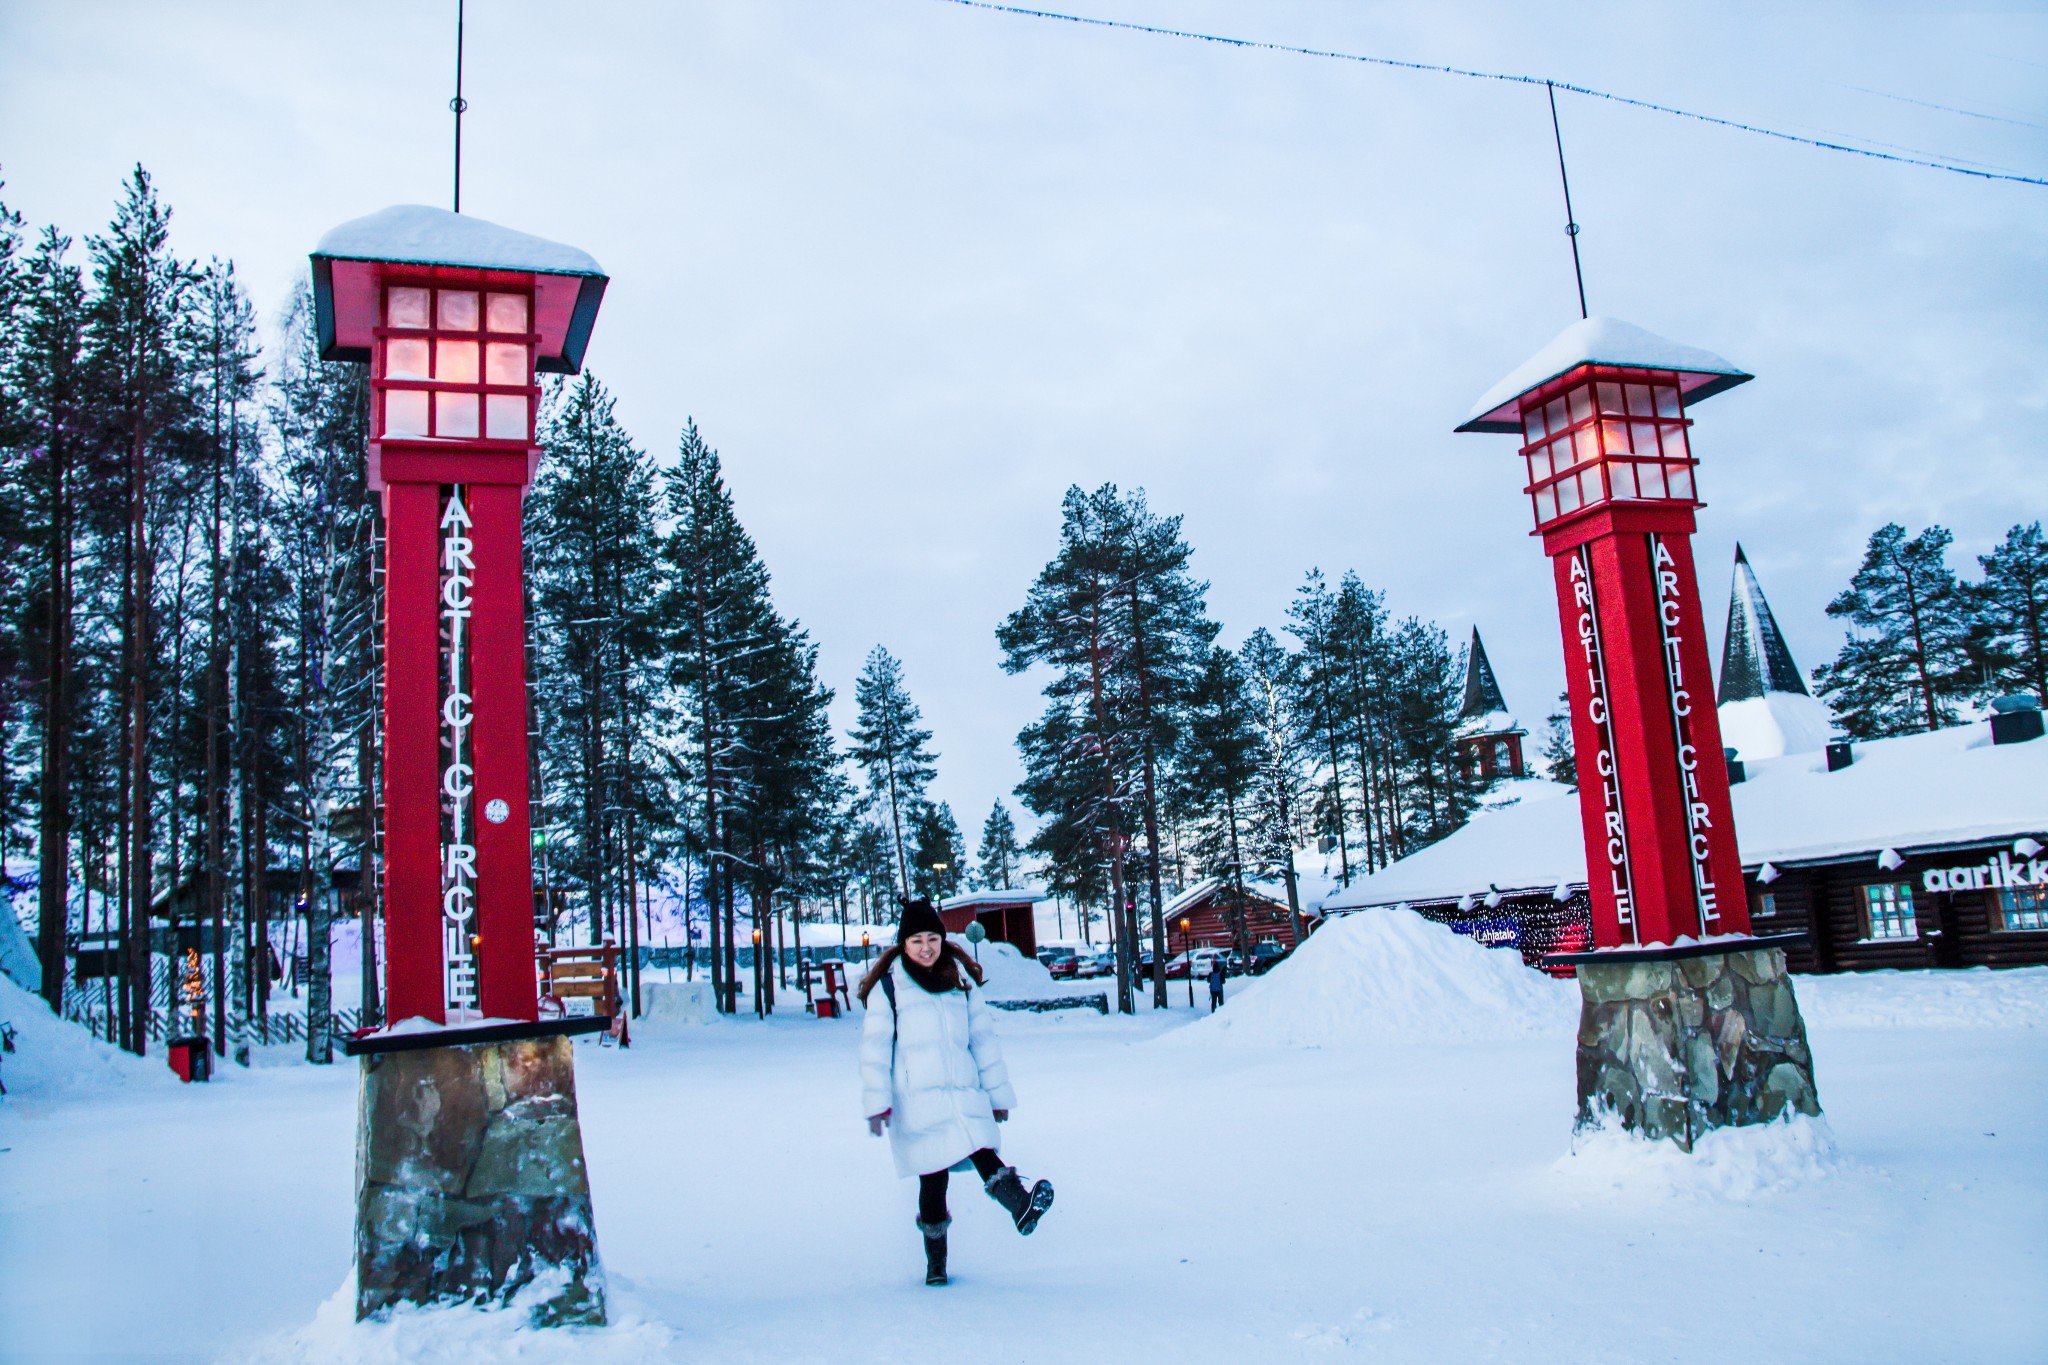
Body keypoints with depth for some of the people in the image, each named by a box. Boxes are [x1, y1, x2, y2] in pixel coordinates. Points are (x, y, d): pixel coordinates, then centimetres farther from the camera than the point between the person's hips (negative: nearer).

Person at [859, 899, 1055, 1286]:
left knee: (983, 1154, -22)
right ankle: (936, 1260, 11)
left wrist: (998, 1093, 16)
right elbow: (875, 1047, 0)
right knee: (933, 1177, -2)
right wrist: (876, 1101, -7)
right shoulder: (888, 986, 1)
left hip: (964, 1094, 2)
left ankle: (1020, 1204, -41)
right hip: (916, 1099, -2)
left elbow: (983, 1038, 16)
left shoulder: (960, 979, 12)